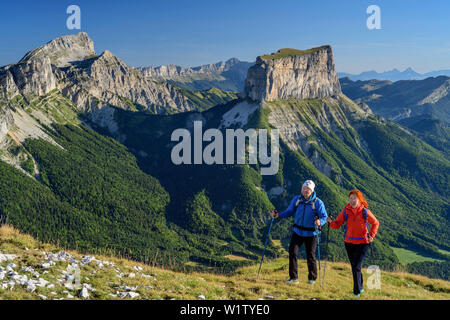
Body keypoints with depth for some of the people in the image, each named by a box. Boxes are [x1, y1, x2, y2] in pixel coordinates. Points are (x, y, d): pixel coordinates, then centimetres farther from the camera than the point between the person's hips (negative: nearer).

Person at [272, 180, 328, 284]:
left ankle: (312, 278, 23)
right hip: (298, 231, 3)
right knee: (292, 252, -8)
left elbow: (324, 217, -12)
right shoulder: (296, 199, 1)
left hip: (311, 233, -3)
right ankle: (293, 277, 2)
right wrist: (278, 215, -8)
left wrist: (320, 222, -35)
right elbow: (289, 211, 8)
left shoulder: (318, 202, -10)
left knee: (310, 256, 4)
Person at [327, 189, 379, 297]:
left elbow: (375, 223, 6)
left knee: (356, 266, -14)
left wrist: (372, 235, -6)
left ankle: (357, 291, -5)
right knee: (354, 266, 15)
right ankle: (360, 287, 35)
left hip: (362, 243, -3)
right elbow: (337, 224, -4)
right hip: (349, 243, 3)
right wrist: (331, 222, -25)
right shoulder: (346, 211, -4)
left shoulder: (365, 211, -9)